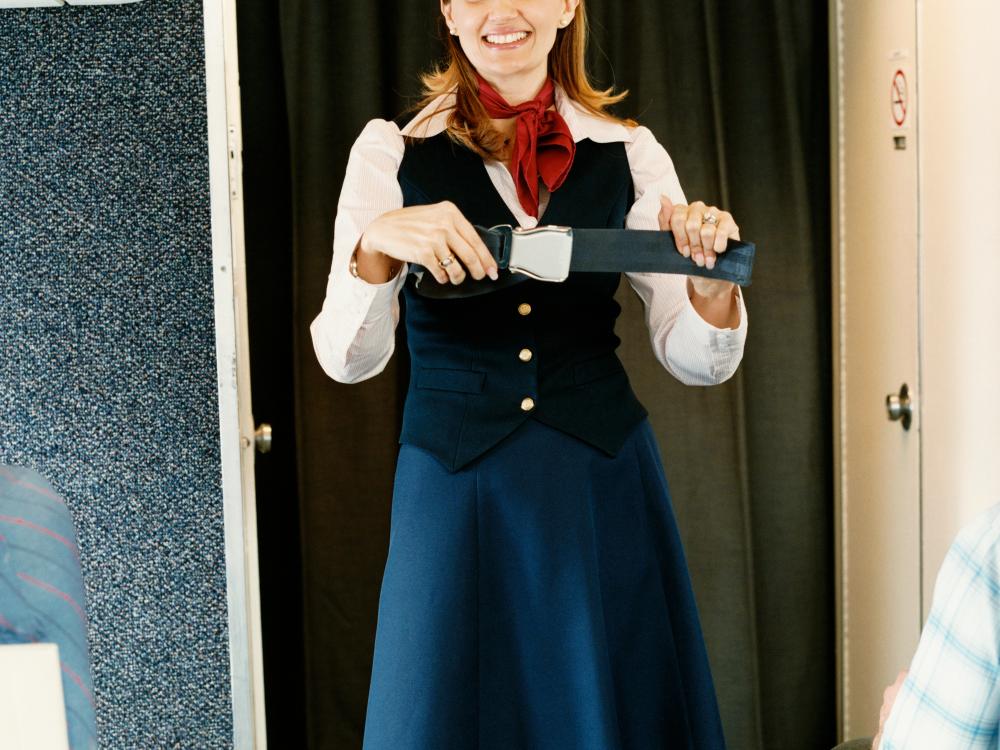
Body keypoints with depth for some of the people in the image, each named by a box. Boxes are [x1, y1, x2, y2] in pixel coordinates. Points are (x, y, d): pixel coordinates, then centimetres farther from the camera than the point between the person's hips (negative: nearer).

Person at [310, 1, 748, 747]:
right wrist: (377, 244, -27)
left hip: (605, 486, 2)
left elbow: (696, 360, 1)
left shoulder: (630, 154, 3)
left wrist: (710, 274, -20)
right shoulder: (393, 152, -1)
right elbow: (347, 359, -8)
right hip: (457, 491, -1)